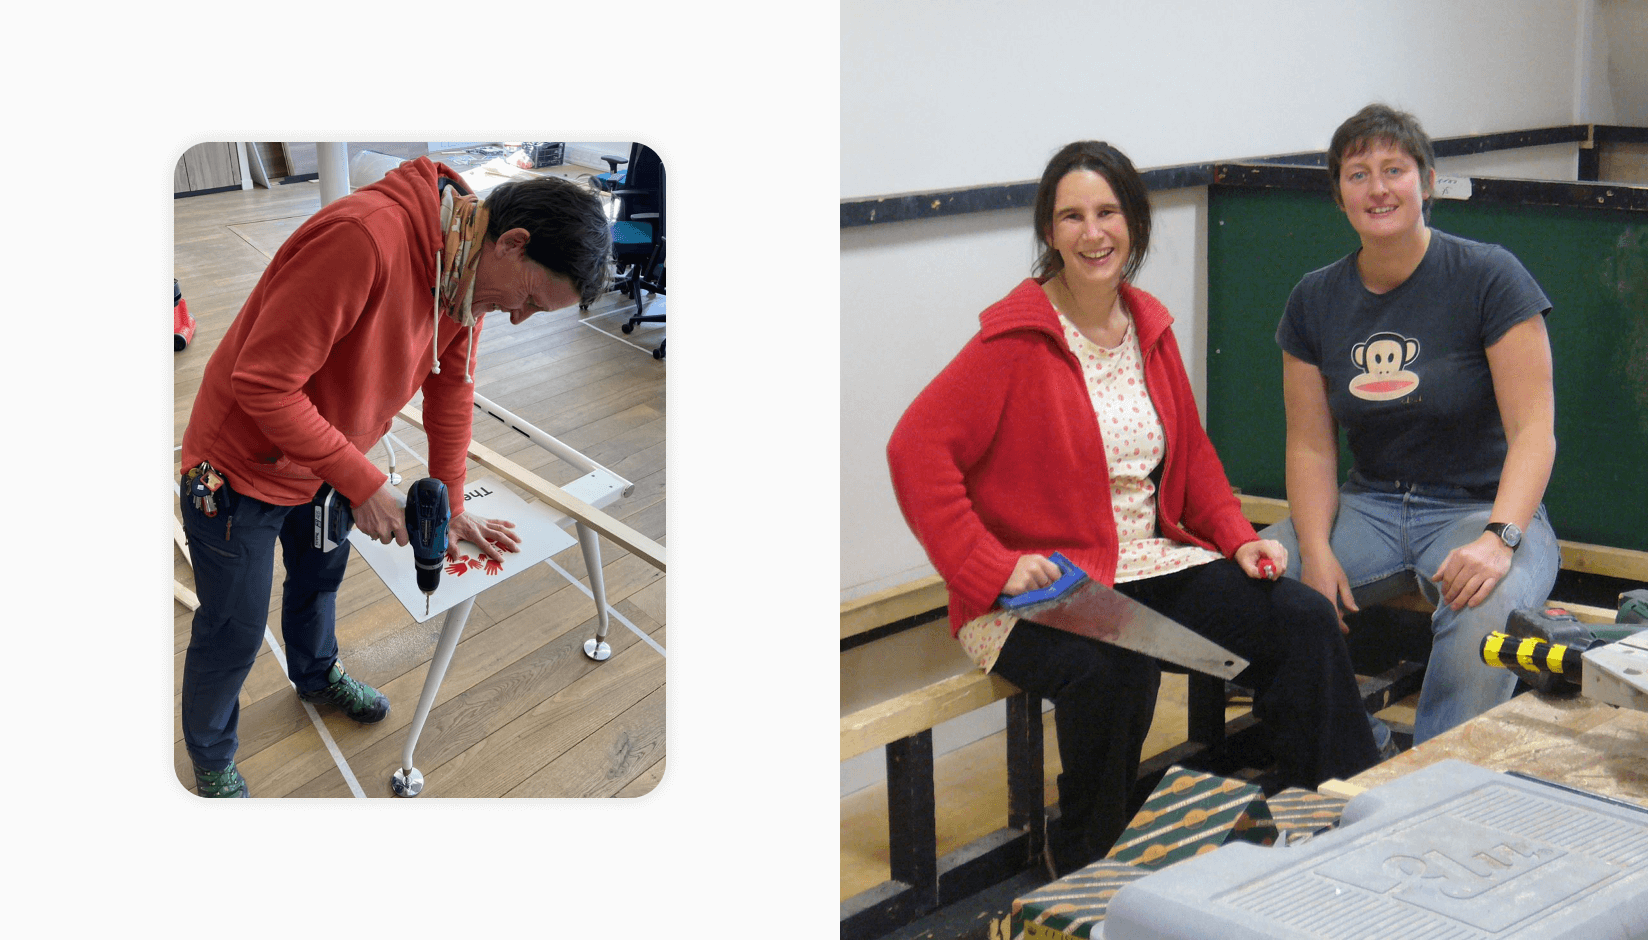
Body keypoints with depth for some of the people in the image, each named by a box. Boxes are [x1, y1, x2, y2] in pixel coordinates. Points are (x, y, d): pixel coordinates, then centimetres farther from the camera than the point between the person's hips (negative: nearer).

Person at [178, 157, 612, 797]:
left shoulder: (469, 266, -11)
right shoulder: (363, 239, -39)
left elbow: (452, 385, 3)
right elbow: (262, 384, -35)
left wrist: (450, 506, 4)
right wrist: (363, 484, -28)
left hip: (321, 460, 8)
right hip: (241, 468, -7)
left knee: (321, 575, 30)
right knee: (234, 633, 9)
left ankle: (316, 675, 58)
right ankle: (211, 761, 33)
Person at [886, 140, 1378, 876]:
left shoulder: (1149, 328, 11)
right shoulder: (1017, 339, -11)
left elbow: (1191, 454, 22)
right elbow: (916, 449, -18)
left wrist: (1238, 537, 6)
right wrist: (992, 566, -22)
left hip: (1153, 563, 7)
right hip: (1040, 587, -7)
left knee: (1304, 620, -10)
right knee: (1114, 671, -36)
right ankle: (1086, 882, -11)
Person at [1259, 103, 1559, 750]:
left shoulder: (1490, 278, -8)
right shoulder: (1315, 301, 5)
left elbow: (1533, 430, -14)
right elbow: (1310, 446, 4)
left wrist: (1499, 538, -30)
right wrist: (1316, 550, -14)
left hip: (1482, 505, -4)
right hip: (1370, 506, 4)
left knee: (1485, 610, -37)